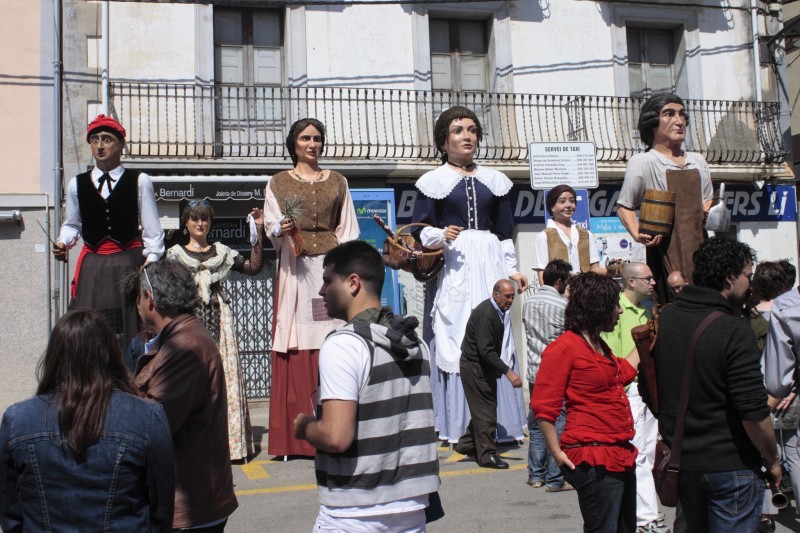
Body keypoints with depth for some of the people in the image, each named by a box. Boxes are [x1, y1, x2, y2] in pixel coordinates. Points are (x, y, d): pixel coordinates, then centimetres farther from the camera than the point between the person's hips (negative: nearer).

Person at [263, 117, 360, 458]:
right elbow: (271, 226, 4)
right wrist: (281, 230, -19)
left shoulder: (337, 181, 17)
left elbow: (348, 229, 13)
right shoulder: (279, 183, 12)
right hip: (296, 269, -1)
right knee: (297, 352, -5)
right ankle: (296, 436, -1)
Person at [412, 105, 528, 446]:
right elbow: (419, 230, 3)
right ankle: (457, 426, -2)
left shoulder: (494, 181, 17)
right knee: (453, 338, -6)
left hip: (490, 264, 3)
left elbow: (505, 231, 17)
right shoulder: (433, 181, 7)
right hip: (452, 267, -3)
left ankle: (498, 423, 5)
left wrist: (511, 270, 10)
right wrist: (441, 236, -16)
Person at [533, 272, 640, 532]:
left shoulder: (599, 345, 16)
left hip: (621, 456, 10)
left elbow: (624, 372, 35)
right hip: (593, 460, -10)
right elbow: (543, 405, -16)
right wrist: (557, 452, -15)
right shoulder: (564, 347, -14)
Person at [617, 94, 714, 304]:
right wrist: (638, 235, -17)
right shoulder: (642, 162, -1)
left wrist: (708, 214, 8)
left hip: (698, 247, 6)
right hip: (666, 249, -6)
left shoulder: (697, 161, 17)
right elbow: (624, 206, -1)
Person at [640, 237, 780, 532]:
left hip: (680, 460, 6)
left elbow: (647, 391, 9)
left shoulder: (664, 319, 0)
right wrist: (773, 460, -4)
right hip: (730, 465, -6)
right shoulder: (734, 331, -20)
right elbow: (754, 413, -20)